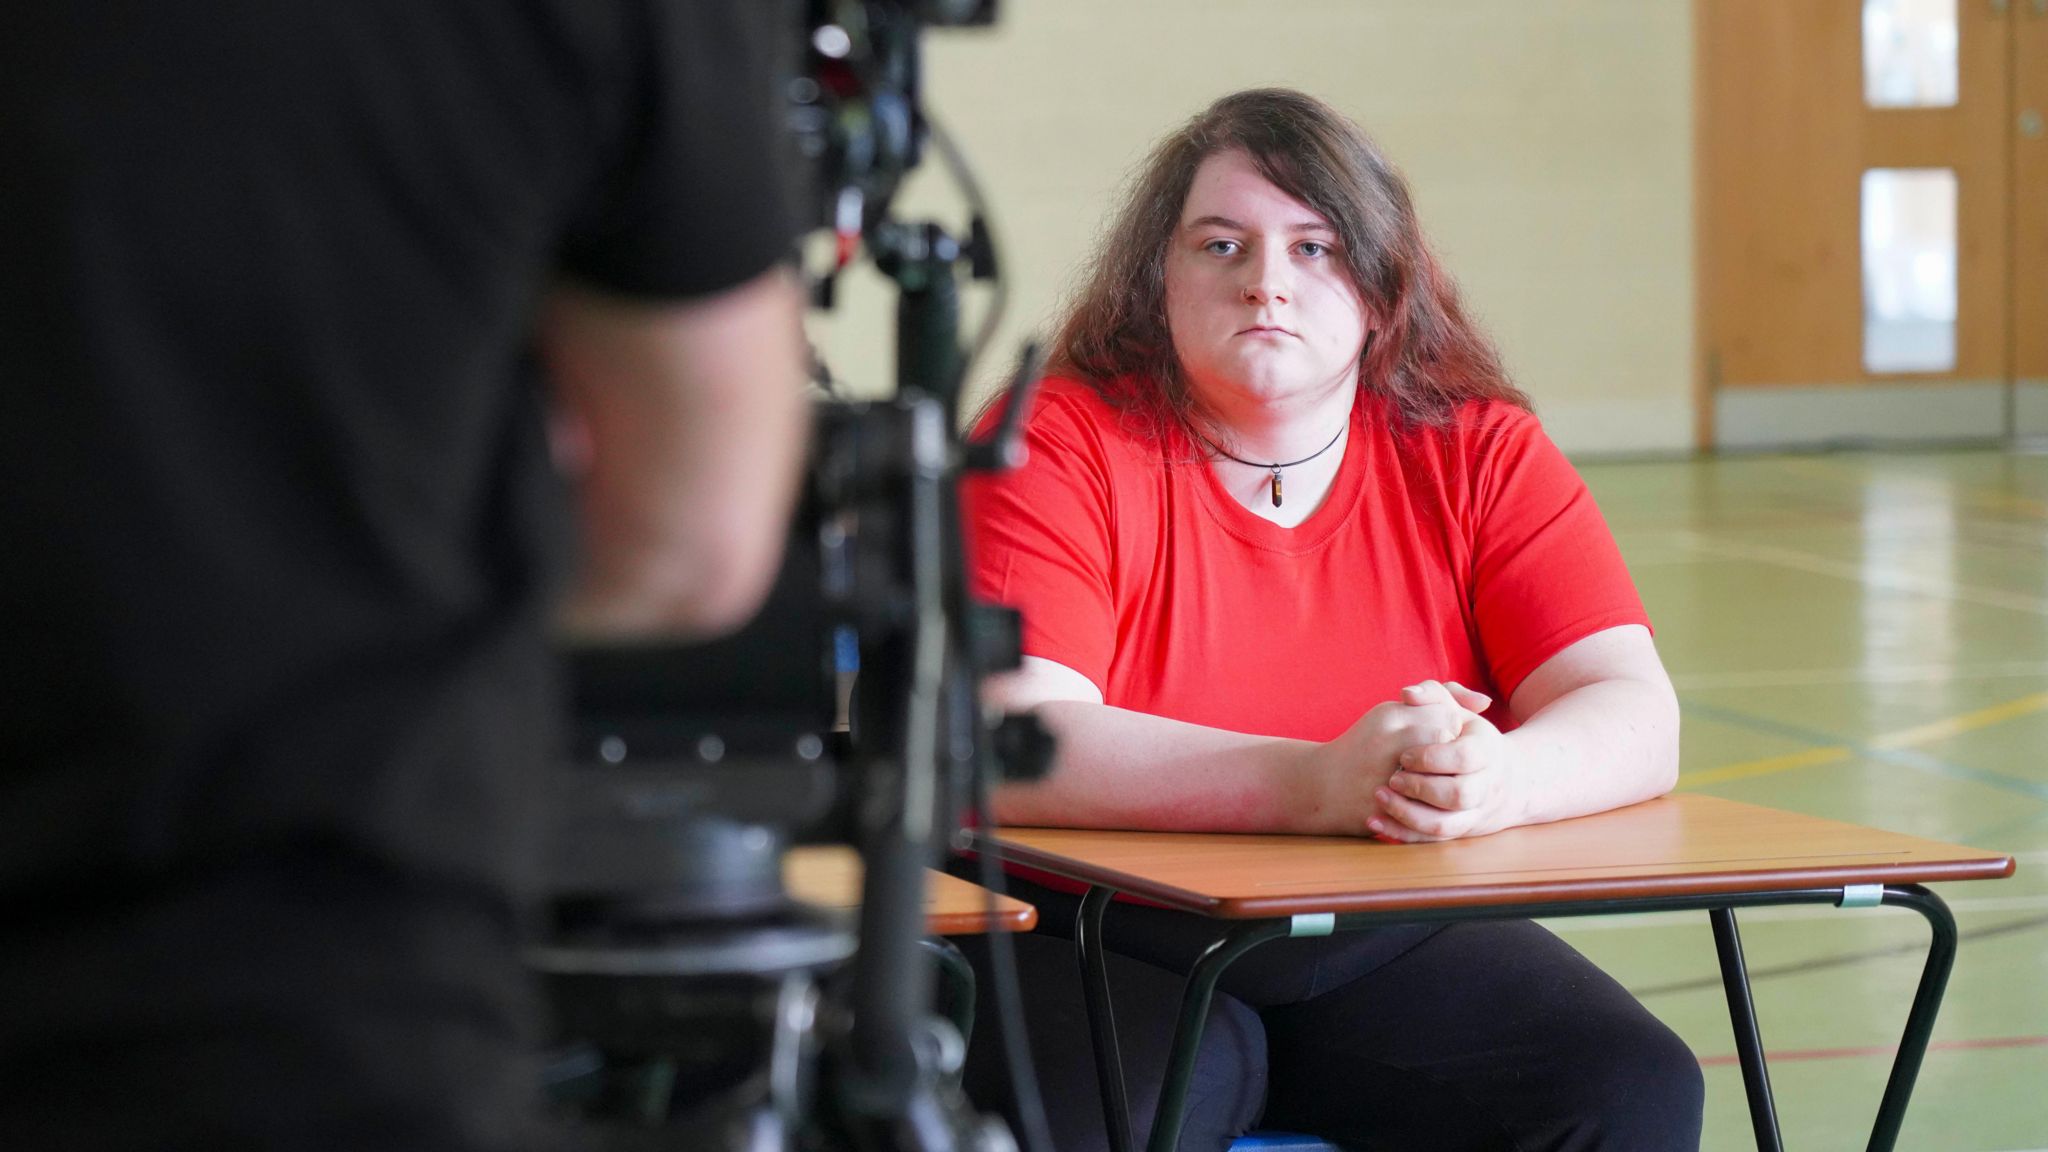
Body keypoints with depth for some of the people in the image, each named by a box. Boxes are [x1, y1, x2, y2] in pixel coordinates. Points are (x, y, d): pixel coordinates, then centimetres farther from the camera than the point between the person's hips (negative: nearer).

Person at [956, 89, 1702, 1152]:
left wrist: (1501, 779, -31)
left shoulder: (1479, 454, 3)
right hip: (1107, 951, -4)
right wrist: (1316, 784, -34)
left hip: (1393, 948, 4)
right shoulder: (1060, 445, -7)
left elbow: (1635, 721, -5)